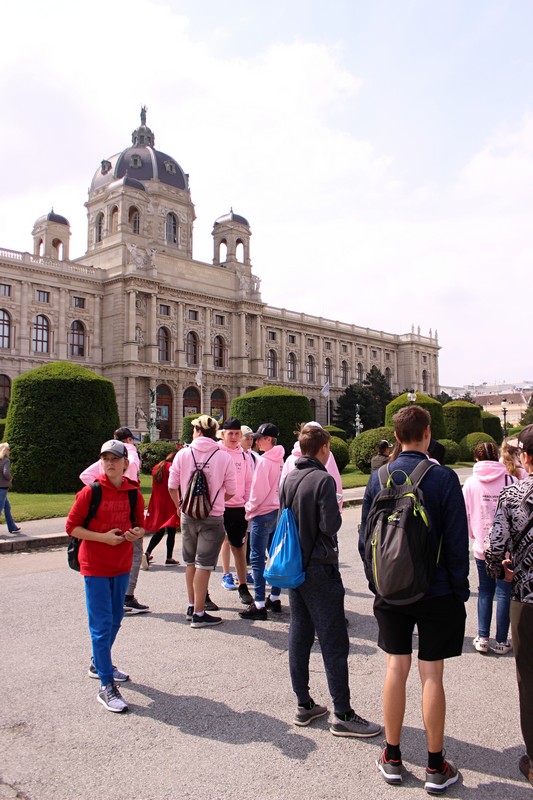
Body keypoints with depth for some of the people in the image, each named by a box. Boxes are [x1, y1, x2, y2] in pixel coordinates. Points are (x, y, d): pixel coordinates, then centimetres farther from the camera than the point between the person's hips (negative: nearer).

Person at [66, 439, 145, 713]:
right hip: (95, 567, -5)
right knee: (102, 624, -5)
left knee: (115, 619, 18)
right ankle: (106, 686, 1)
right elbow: (72, 527, -9)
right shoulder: (90, 492, -11)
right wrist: (103, 537, -19)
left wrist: (137, 532, -10)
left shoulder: (134, 492, 1)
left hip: (122, 566, 5)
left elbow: (140, 524, 13)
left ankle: (99, 664, 40)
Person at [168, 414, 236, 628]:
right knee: (204, 565, 2)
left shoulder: (183, 454, -4)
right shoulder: (224, 457, -8)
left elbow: (172, 486, 0)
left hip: (188, 516, 3)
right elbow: (230, 491, -2)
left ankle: (192, 606, 29)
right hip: (213, 517, -3)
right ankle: (199, 614, 6)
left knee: (190, 563, 19)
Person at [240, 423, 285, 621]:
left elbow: (259, 489, -16)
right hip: (278, 511, 9)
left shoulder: (264, 460, -15)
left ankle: (259, 605, -4)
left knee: (257, 558, -4)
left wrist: (250, 508, -3)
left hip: (263, 514, -8)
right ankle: (275, 599, 22)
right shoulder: (280, 460, 8)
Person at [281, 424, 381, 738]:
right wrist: (337, 510, -2)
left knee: (300, 636, 13)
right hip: (320, 569, -7)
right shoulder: (323, 479, -17)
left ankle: (304, 705, 23)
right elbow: (330, 525, -20)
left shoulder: (289, 479, 5)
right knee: (334, 642, 0)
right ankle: (343, 715, 8)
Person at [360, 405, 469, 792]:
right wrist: (461, 590, 1)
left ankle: (392, 759, 24)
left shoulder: (378, 478, -2)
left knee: (396, 669, 12)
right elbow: (457, 541, -11)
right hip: (436, 592, -3)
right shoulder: (444, 478, -13)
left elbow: (366, 537, 4)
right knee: (432, 675, 6)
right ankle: (436, 768, 19)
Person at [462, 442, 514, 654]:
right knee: (504, 592, 7)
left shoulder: (470, 482, -3)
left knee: (485, 590, 15)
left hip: (482, 546, 2)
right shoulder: (509, 480, -9)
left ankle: (482, 638, 15)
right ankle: (501, 641, 13)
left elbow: (465, 513, 2)